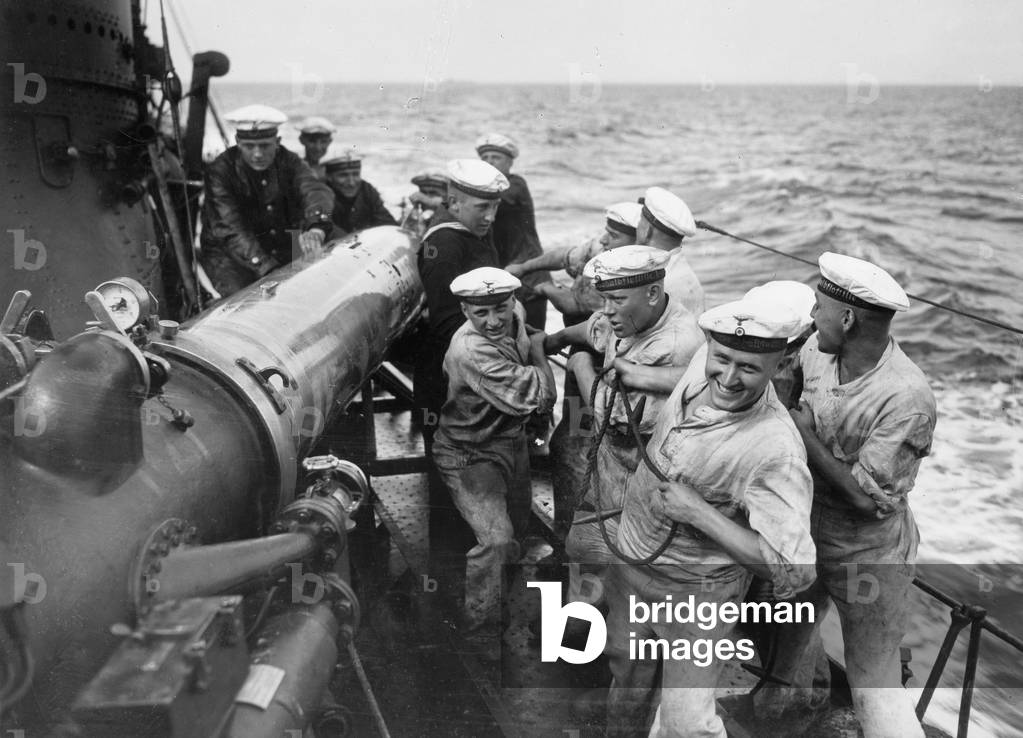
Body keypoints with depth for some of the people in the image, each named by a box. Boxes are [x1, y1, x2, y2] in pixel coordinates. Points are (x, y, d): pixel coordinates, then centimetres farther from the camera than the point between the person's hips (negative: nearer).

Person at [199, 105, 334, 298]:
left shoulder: (289, 162, -2)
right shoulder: (220, 171, -13)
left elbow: (316, 190, -21)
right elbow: (231, 231, -23)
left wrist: (316, 227, -46)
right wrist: (266, 267, -39)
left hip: (283, 249, 4)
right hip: (229, 254, -4)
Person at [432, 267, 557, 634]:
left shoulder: (516, 315, -12)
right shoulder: (472, 352, -37)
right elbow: (542, 397, -35)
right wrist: (537, 351, -20)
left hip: (511, 440, 8)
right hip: (471, 455, -8)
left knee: (517, 521, 26)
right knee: (496, 539, -19)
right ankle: (481, 620, 2)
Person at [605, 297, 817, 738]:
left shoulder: (776, 450, -33)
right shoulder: (700, 368, -13)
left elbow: (793, 571, -32)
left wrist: (697, 511, -32)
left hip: (697, 591, -6)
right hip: (630, 564, 7)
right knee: (626, 673, 26)